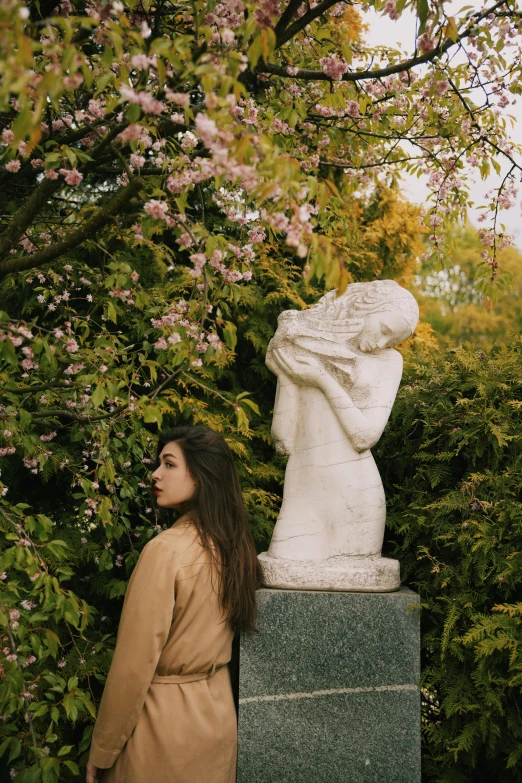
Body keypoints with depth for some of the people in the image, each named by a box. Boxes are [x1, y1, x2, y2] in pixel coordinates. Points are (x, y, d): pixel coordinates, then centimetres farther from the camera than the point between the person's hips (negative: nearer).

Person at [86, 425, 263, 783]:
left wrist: (102, 752, -10)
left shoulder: (166, 550, -22)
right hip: (218, 711, 7)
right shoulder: (234, 545, 1)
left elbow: (134, 666, -20)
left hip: (166, 719, -7)